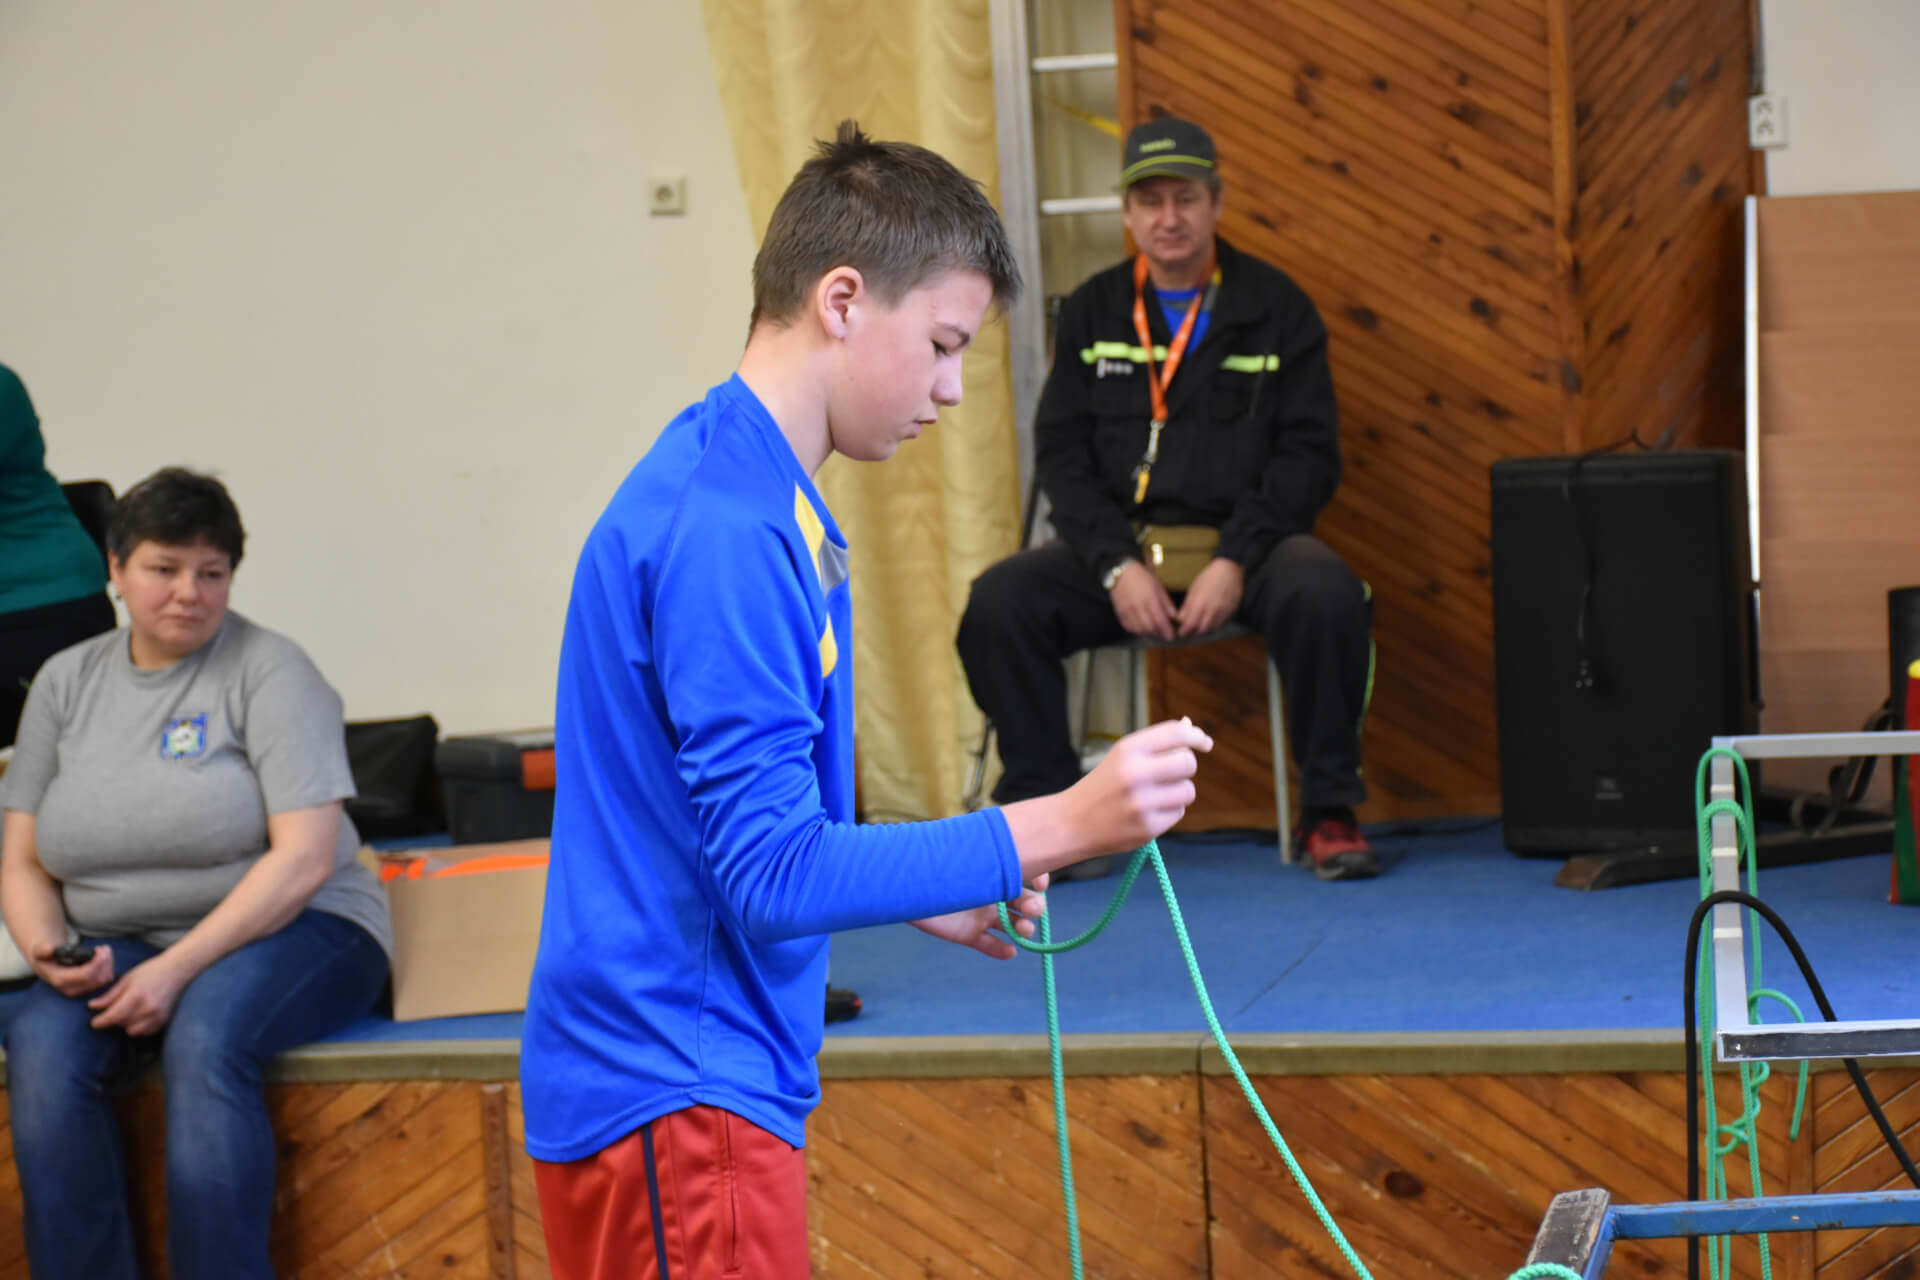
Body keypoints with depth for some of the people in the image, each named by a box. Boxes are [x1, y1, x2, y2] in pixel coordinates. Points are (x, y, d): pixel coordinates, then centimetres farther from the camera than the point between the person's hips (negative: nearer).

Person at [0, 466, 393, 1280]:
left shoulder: (268, 671, -4)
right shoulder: (66, 682, 11)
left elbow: (304, 858, -13)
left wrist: (178, 968, -21)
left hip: (288, 933, -4)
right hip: (116, 950, 4)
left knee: (206, 1036, -36)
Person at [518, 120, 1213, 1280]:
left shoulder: (755, 497, 12)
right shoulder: (725, 526, -19)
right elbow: (771, 870, -23)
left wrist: (924, 893, 18)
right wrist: (1055, 828, -24)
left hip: (708, 1079, 10)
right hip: (674, 1098, -10)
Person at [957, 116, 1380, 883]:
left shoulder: (1276, 308, 6)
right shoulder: (1092, 314, 11)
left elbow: (1309, 454, 0)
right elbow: (1061, 454, 5)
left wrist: (1235, 562, -15)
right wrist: (1117, 566, -12)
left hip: (1245, 539, -2)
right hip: (1118, 544, 2)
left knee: (1325, 597, -34)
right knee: (997, 604, -24)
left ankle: (1328, 814, -17)